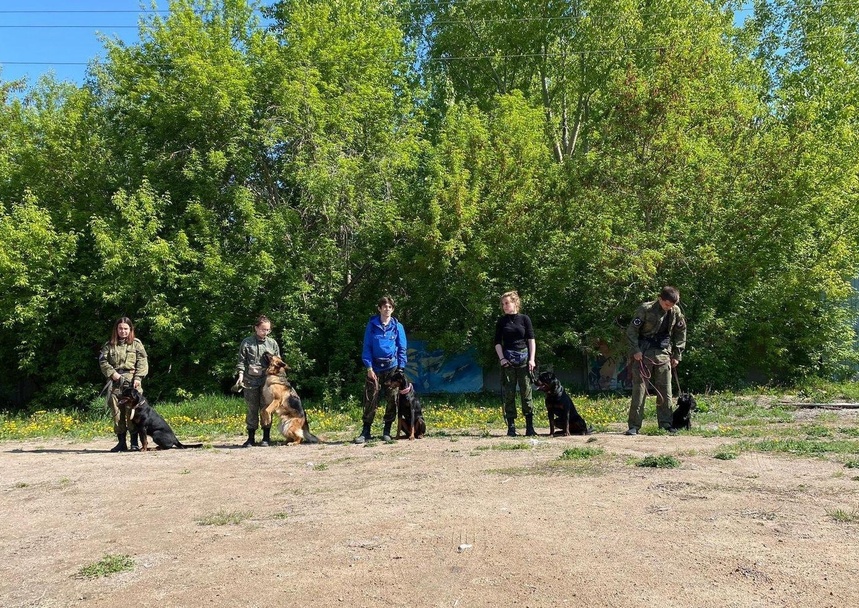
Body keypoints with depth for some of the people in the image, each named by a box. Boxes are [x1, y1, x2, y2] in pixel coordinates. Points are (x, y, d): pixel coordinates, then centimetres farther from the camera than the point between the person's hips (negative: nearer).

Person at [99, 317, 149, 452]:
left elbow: (142, 362, 2)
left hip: (131, 381, -3)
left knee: (132, 413, -7)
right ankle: (121, 443, 11)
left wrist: (138, 378, -9)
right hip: (115, 382, 3)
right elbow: (103, 361, 8)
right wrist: (112, 373, -6)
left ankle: (134, 443, -1)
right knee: (117, 413, 4)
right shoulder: (109, 345, 13)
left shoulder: (136, 344, 8)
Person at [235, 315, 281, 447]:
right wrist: (241, 375, -7)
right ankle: (251, 438, 12)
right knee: (252, 409, 4)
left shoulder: (272, 343, 9)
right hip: (250, 381, -1)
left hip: (268, 380, 1)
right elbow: (241, 361, 4)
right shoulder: (246, 343, 4)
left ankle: (266, 437, 12)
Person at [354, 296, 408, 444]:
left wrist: (401, 368, -2)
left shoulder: (398, 326, 4)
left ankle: (387, 431, 13)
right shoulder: (372, 325, 2)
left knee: (392, 399, 2)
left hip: (392, 367, 1)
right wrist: (369, 367, -7)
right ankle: (366, 431, 3)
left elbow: (402, 349, 6)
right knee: (370, 399, -4)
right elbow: (367, 347, 2)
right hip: (375, 368, -1)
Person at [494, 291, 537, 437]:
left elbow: (531, 340, 3)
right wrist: (501, 358, -6)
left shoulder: (524, 319, 4)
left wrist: (532, 359, -5)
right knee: (509, 393, 0)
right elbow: (497, 342, 7)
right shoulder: (501, 321, 8)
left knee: (526, 392, -1)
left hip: (524, 358, -1)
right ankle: (511, 427, 4)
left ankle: (530, 427, 2)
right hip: (508, 360, 1)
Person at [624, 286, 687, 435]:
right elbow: (631, 330, -7)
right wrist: (635, 350, -14)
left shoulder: (676, 312, 1)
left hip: (663, 354, 4)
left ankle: (665, 423, 14)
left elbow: (680, 333, 13)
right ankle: (634, 425, -4)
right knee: (639, 389, -6)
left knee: (665, 390, 5)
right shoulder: (646, 309, -11)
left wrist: (677, 355, 9)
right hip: (643, 354, -4)